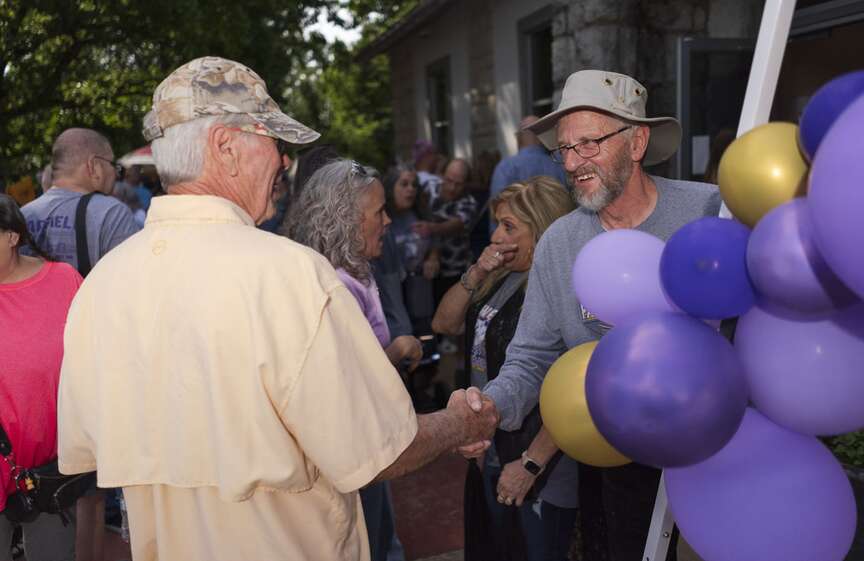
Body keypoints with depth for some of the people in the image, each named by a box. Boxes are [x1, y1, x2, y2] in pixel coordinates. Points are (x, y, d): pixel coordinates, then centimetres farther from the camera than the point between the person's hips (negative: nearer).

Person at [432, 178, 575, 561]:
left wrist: (531, 463, -21)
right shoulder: (502, 278, 6)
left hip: (542, 473, -8)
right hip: (489, 454, 8)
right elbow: (444, 324, 8)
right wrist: (475, 274, -6)